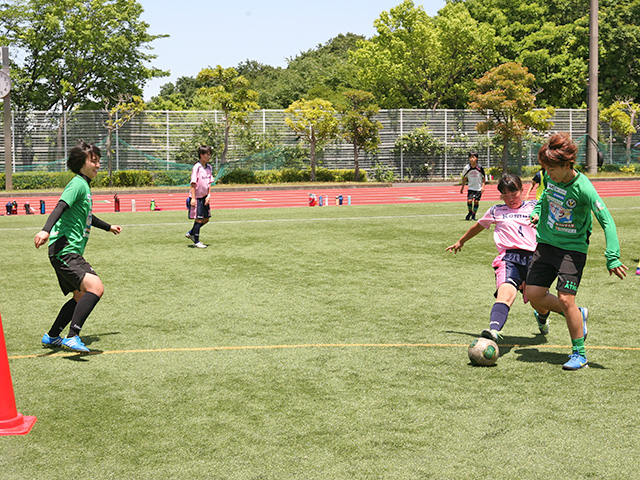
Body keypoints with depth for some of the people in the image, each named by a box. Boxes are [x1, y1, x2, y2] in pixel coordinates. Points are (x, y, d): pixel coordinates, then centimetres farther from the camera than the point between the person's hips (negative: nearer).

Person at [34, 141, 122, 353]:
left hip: (71, 252, 11)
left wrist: (108, 227, 53)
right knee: (95, 287, -24)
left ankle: (51, 337, 25)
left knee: (81, 297, 17)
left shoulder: (85, 186, 20)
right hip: (64, 250, -11)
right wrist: (46, 230, -43)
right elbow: (61, 207, -26)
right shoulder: (77, 184, -9)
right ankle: (72, 337, -27)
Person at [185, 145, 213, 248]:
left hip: (204, 197, 8)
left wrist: (208, 195, 0)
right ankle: (196, 241, 7)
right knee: (198, 220, -4)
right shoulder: (197, 167, -14)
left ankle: (190, 233, 28)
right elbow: (193, 183, -15)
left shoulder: (208, 167, 7)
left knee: (206, 219, 11)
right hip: (196, 197, -7)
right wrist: (193, 198, -17)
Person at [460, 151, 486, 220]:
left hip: (479, 188, -1)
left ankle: (473, 215, 15)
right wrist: (462, 187, 11)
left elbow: (483, 178, 1)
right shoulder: (467, 168, -7)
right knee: (469, 200, -13)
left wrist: (483, 186, -8)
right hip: (471, 188, 1)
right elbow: (464, 177, 8)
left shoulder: (480, 168, -11)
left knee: (476, 201, -2)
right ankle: (470, 212, 14)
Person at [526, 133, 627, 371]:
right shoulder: (550, 178, -3)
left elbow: (607, 221, -22)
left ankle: (579, 353, 2)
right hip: (546, 243, 6)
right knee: (534, 295, 1)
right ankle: (578, 315, 25)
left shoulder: (583, 188, -22)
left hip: (573, 248, -6)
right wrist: (537, 211, 4)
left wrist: (612, 257, -28)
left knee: (565, 299, -14)